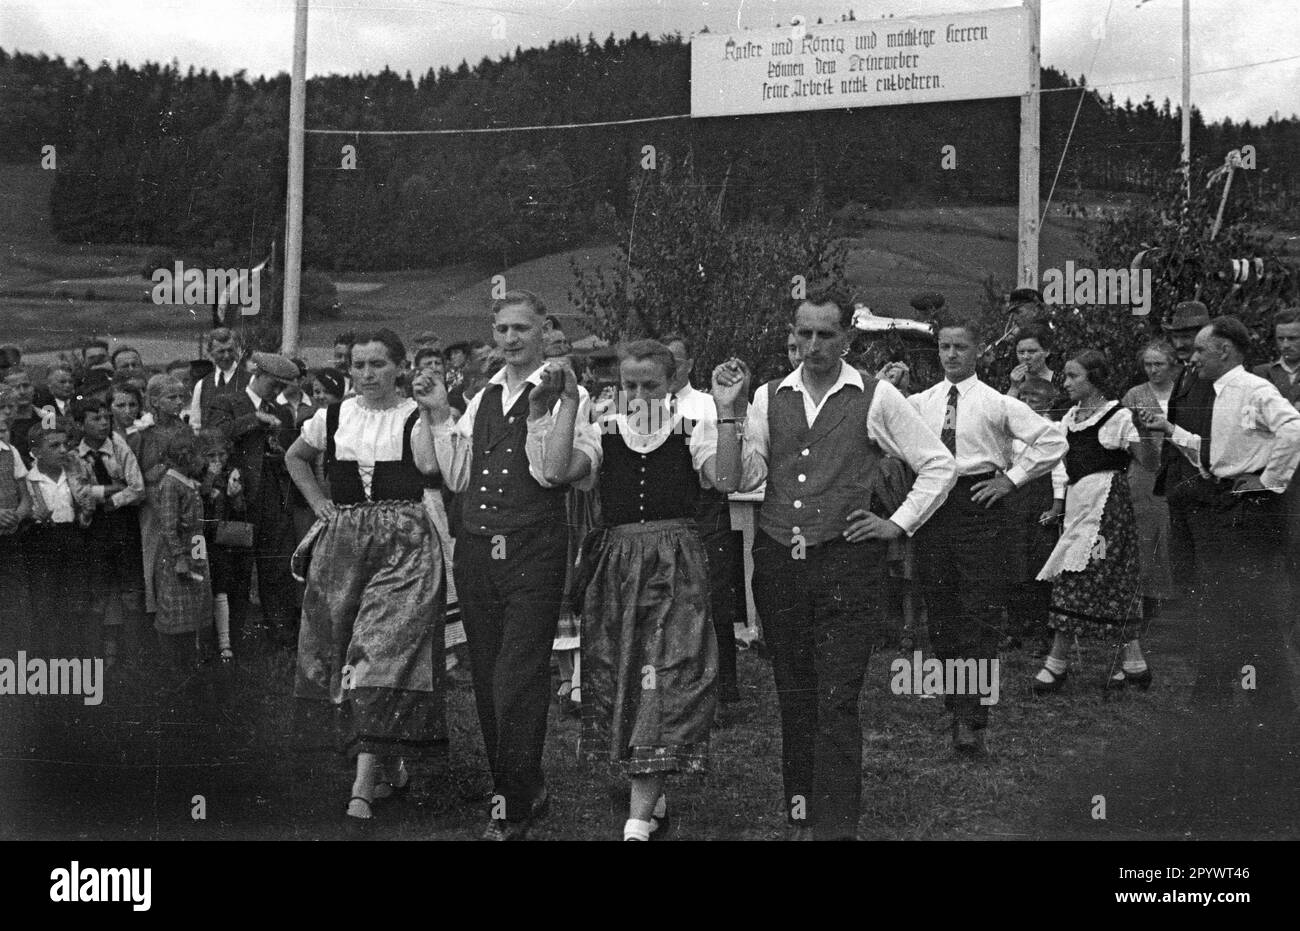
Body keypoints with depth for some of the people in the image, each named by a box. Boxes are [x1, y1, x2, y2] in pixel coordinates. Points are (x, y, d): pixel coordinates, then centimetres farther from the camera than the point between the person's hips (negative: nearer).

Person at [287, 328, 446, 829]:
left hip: (405, 546, -4)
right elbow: (295, 457, 26)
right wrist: (319, 503, 13)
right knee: (347, 652, 7)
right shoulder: (333, 418, 9)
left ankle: (363, 787, -16)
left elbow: (429, 465, -19)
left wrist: (425, 410, -18)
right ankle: (390, 767, 22)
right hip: (343, 542, 5)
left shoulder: (415, 416, -2)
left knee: (382, 655, -12)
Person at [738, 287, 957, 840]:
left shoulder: (876, 398, 1)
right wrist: (727, 413, -9)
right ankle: (800, 813, 23)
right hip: (778, 561, 4)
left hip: (846, 565, -3)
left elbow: (940, 466, 6)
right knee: (793, 698, 11)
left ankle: (835, 827, -4)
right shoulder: (769, 398, 9)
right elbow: (743, 478, 1)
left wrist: (898, 524, 0)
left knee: (836, 704, -7)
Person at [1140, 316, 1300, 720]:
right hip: (1217, 508, 9)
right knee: (1214, 606, 16)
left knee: (1254, 610, -5)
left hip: (1250, 510, -9)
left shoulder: (1254, 390, -14)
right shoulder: (1221, 395, 14)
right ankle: (1209, 698, 27)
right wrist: (1170, 429, 15)